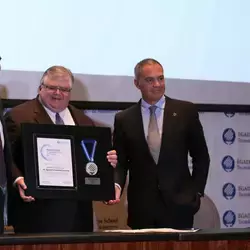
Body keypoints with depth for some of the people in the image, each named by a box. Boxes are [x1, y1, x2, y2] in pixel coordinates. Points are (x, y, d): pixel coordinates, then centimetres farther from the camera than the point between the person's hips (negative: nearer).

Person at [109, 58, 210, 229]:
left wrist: (196, 192, 2)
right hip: (141, 209, 1)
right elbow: (120, 163, 7)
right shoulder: (124, 119, 6)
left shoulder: (186, 111, 4)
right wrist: (116, 187, -11)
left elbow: (201, 157, 9)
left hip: (178, 205, 0)